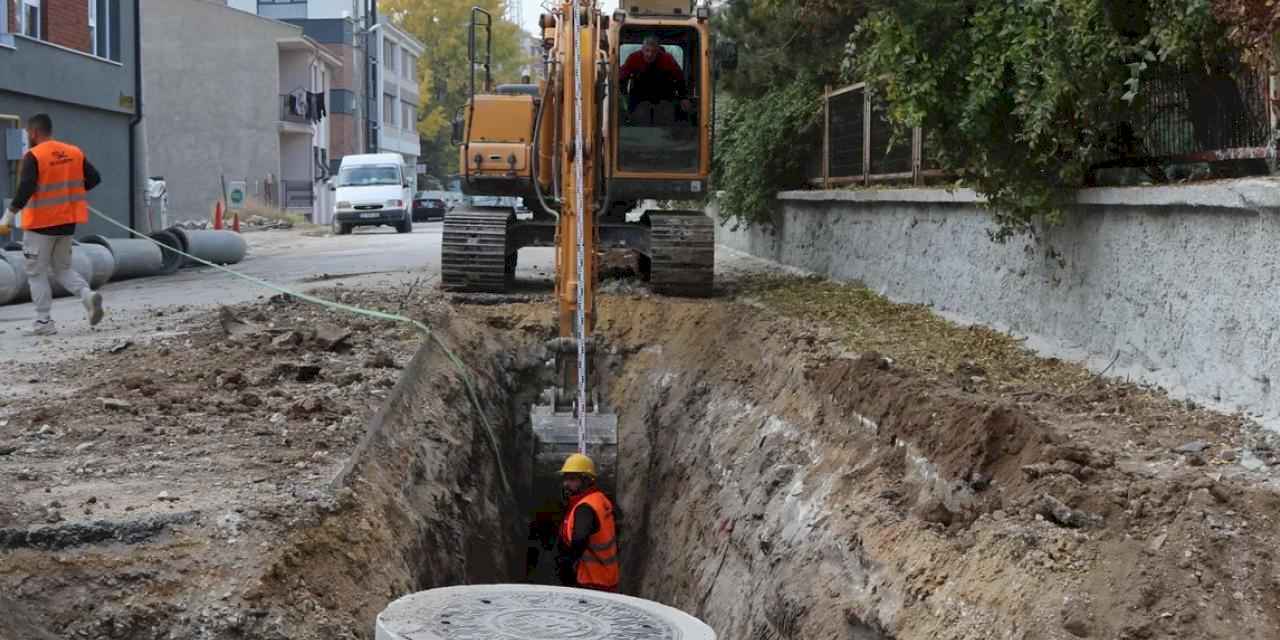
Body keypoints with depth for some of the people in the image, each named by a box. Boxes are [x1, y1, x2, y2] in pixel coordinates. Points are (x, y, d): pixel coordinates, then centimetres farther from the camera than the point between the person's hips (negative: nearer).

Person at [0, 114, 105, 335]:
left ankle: (44, 322, 5)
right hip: (67, 222, 6)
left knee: (37, 273, 6)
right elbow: (94, 178, 7)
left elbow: (25, 190, -21)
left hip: (41, 224, -6)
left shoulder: (33, 156, -13)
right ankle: (88, 295, -7)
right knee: (62, 268, 18)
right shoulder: (74, 152, 4)